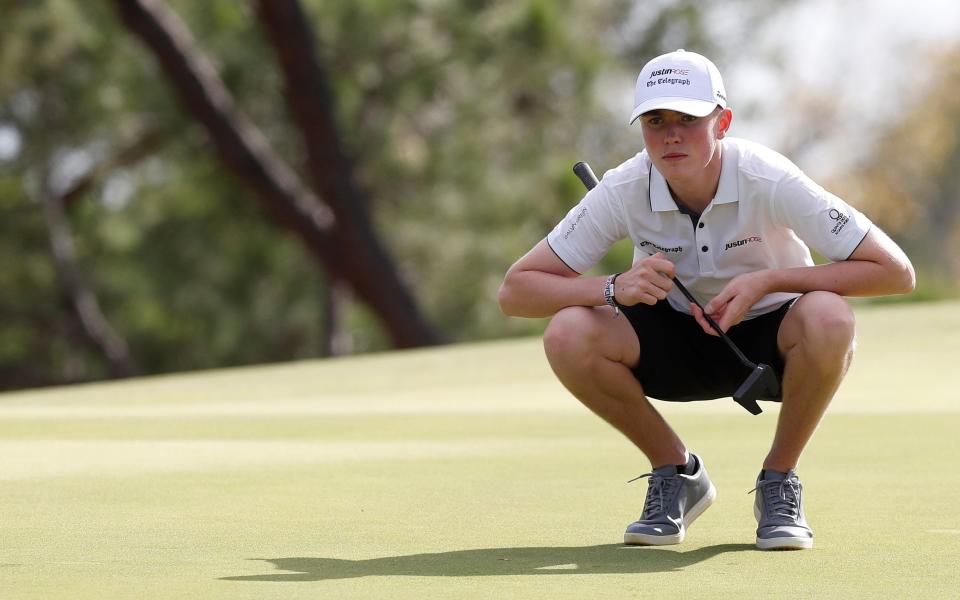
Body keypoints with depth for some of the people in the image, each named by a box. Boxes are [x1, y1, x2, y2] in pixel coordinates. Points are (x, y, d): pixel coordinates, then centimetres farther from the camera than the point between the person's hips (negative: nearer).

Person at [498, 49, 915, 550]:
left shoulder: (769, 180, -25)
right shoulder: (623, 190, -20)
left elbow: (896, 272, -24)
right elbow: (515, 292, -17)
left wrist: (769, 280, -30)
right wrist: (614, 288, -34)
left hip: (768, 340, -2)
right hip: (676, 340, 2)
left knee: (828, 319, -37)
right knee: (568, 335, -27)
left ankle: (779, 479, -9)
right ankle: (676, 473, -2)